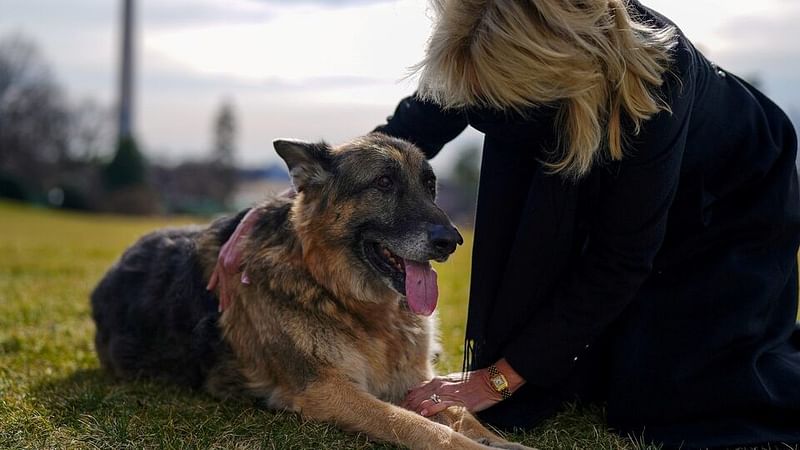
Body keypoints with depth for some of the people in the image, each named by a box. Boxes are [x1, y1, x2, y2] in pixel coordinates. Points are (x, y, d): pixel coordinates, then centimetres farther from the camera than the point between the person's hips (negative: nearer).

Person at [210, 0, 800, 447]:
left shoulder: (651, 76, -42)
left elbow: (618, 259, -34)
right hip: (612, 194, 4)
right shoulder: (488, 54, -28)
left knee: (665, 397, -11)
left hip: (732, 204, -4)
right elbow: (404, 135, -15)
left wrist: (499, 378, -30)